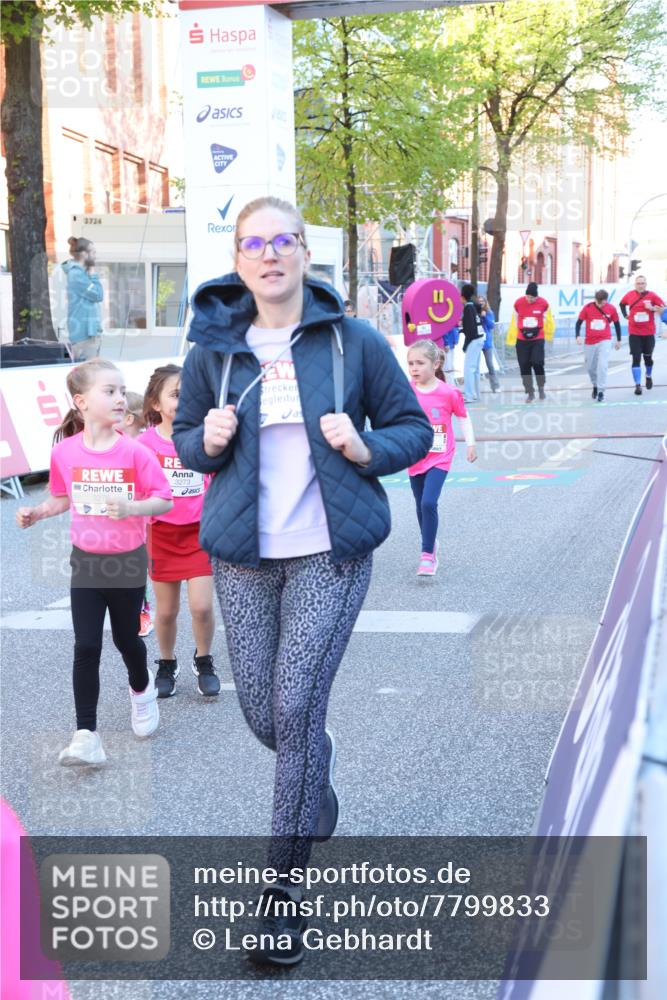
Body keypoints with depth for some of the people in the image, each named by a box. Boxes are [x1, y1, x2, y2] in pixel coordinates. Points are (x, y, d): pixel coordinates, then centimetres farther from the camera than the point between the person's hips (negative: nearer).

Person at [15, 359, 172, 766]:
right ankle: (87, 736, -1)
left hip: (127, 562, -1)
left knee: (126, 638, 14)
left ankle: (142, 689, 47)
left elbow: (164, 500, -13)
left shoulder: (135, 453, -15)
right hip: (86, 562, 1)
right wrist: (37, 513, -6)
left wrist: (130, 507, -29)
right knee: (87, 646, -5)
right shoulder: (65, 452, -6)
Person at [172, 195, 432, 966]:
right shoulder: (213, 348, 2)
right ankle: (317, 770, 44)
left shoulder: (353, 341, -3)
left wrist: (366, 448, -16)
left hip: (330, 553, -2)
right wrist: (207, 440, -9)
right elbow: (185, 435, 13)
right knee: (262, 713, 8)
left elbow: (414, 429, 4)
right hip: (242, 554, 3)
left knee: (296, 709, -7)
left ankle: (283, 887, 7)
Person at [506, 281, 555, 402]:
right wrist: (512, 339, 10)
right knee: (524, 367, 2)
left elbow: (547, 320, 9)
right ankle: (530, 392, 14)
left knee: (537, 363, -12)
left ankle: (541, 387, 12)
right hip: (522, 340, 1)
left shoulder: (543, 303, -6)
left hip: (538, 339, -1)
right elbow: (514, 321, 6)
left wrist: (548, 334, 18)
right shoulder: (518, 303, -4)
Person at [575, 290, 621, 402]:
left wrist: (618, 340, 14)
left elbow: (617, 323, 7)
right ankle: (595, 386, 36)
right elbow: (579, 322, -2)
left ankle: (601, 391, -13)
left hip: (605, 341, -2)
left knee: (602, 365, -17)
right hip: (589, 342, 2)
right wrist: (577, 336, -18)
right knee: (590, 367, 11)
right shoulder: (588, 307, -8)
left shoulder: (611, 308, -6)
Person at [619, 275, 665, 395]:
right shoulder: (629, 295, 0)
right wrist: (626, 315, 9)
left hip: (649, 332, 0)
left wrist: (652, 308, -20)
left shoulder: (652, 295, -6)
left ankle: (649, 376, 43)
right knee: (636, 359, -7)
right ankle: (637, 385, -6)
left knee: (648, 357, 14)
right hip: (634, 333, 0)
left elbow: (663, 308, -4)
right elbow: (622, 304, 21)